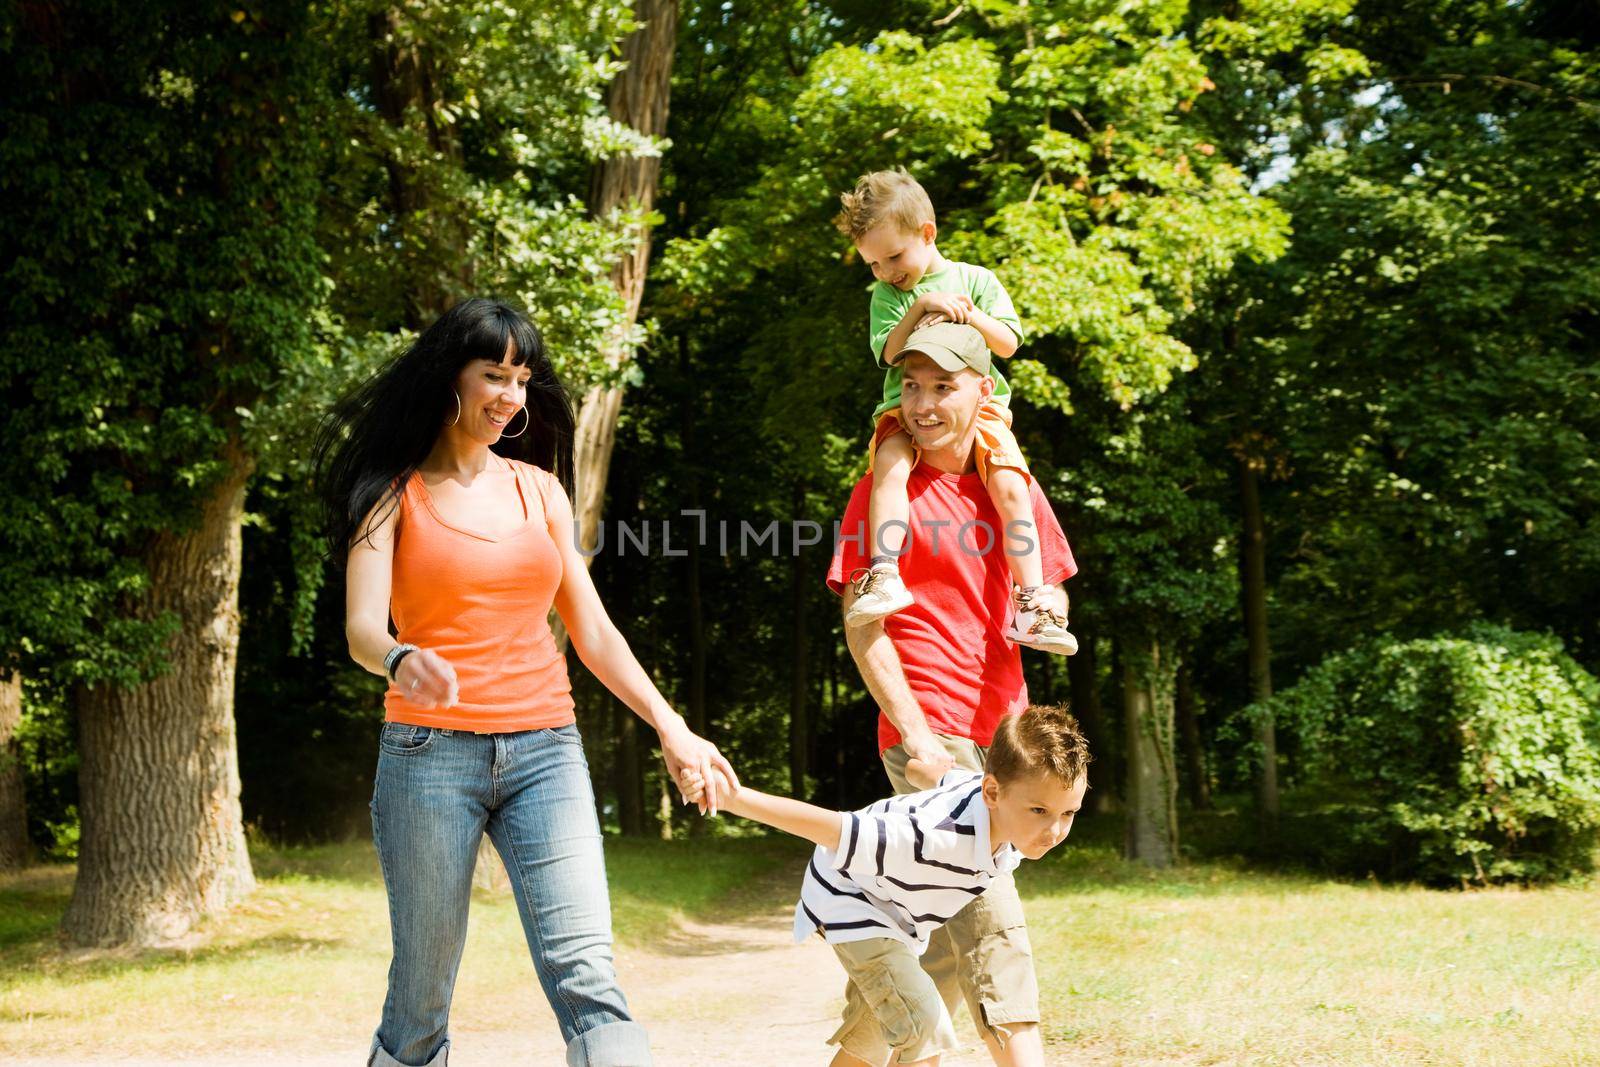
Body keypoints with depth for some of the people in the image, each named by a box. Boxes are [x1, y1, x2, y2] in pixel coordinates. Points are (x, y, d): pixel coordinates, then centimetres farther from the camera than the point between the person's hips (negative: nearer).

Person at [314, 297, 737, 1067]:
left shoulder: (539, 487, 13)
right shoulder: (395, 495, 4)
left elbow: (592, 630, 16)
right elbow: (363, 627, -9)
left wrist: (670, 727, 7)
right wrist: (401, 660, -33)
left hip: (544, 751, 2)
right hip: (430, 752, -2)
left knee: (585, 975, -12)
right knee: (422, 992, 2)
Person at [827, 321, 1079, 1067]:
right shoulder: (883, 491, -3)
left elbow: (1053, 590, 18)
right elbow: (862, 626, -7)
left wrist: (1046, 613, -7)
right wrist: (914, 731, -15)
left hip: (1001, 726, 6)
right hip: (928, 732, -6)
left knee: (949, 913, 14)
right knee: (989, 916, -14)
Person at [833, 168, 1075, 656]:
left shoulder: (976, 280, 11)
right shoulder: (888, 294, 13)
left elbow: (1008, 343, 4)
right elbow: (891, 353, -1)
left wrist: (969, 314, -12)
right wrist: (918, 308, -13)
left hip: (976, 405, 0)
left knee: (1011, 487, -24)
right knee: (889, 466, -33)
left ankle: (1032, 606, -23)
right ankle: (884, 576, -37)